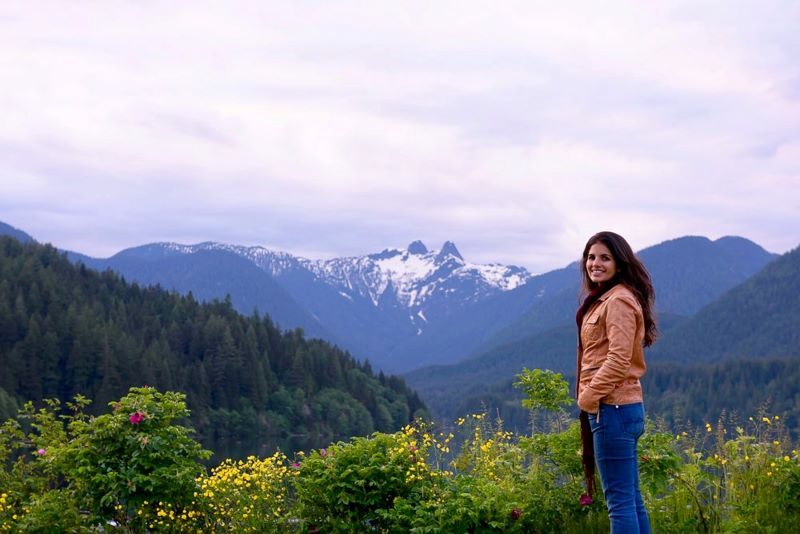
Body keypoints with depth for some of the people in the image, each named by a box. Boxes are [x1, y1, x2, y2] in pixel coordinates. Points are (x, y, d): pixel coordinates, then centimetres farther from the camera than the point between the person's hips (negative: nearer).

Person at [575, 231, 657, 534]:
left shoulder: (618, 301, -12)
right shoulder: (604, 299, 19)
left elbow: (618, 360, -19)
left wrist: (587, 397, -13)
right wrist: (588, 397, 11)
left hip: (613, 408, -10)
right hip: (619, 407, 10)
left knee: (620, 499, -8)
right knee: (630, 497, 14)